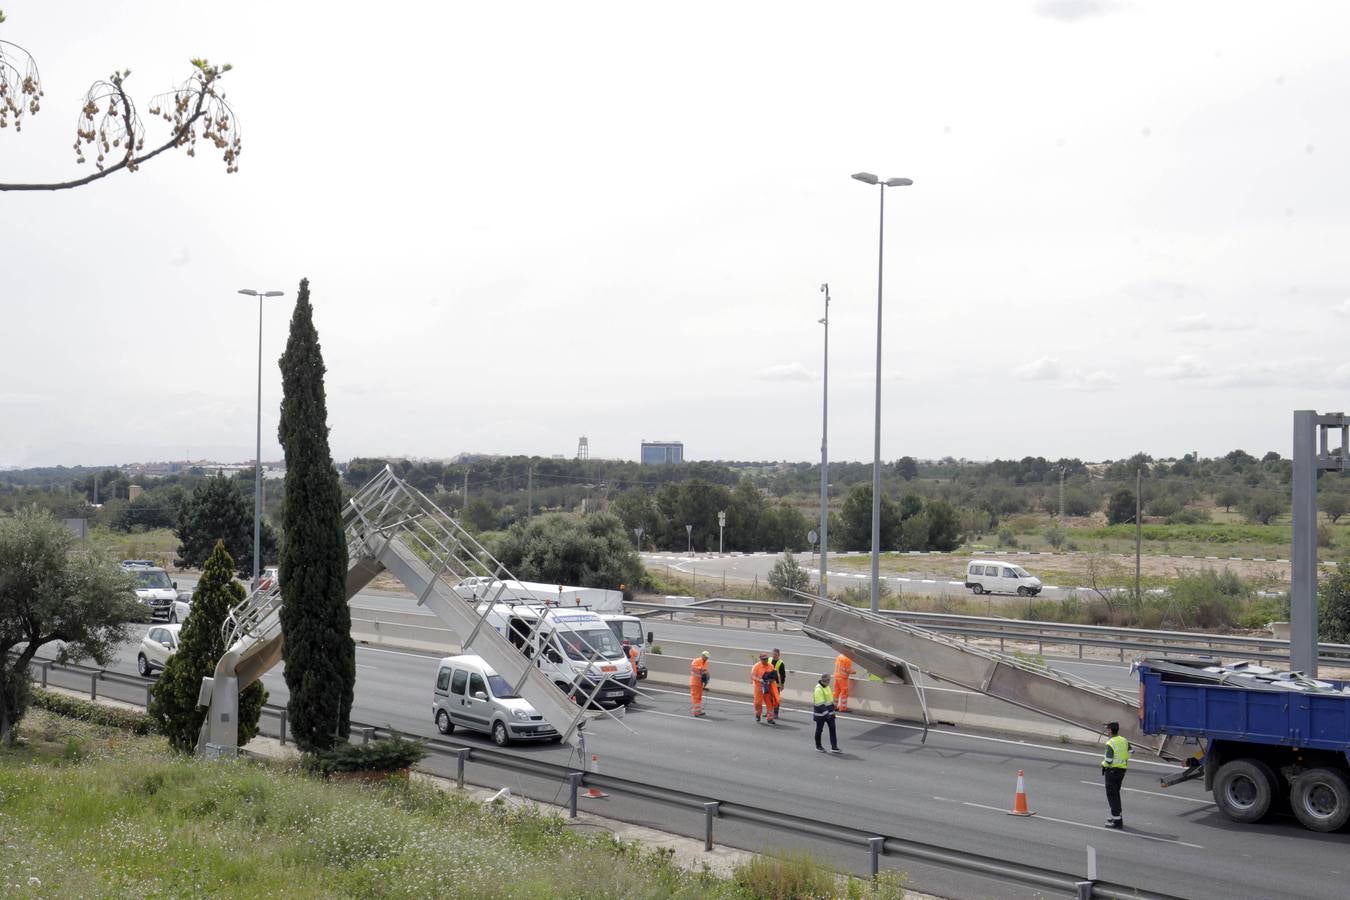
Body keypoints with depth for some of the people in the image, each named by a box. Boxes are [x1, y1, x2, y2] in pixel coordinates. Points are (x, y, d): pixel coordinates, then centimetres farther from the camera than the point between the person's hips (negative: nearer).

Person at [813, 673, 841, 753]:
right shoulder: (818, 689, -20)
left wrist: (832, 711, 22)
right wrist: (826, 713, -31)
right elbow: (820, 703, -26)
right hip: (820, 713, -8)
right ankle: (818, 746, 22)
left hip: (829, 711, 8)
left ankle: (834, 747, 3)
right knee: (819, 729, 8)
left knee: (832, 729, 2)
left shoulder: (827, 687, 8)